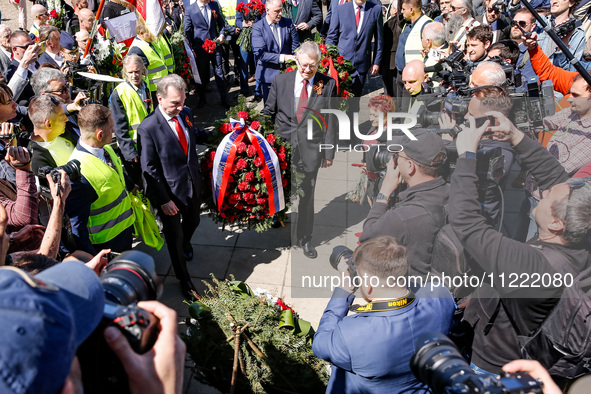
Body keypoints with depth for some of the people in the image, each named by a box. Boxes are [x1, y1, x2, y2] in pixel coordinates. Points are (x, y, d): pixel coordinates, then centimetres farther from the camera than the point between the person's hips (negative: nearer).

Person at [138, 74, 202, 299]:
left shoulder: (185, 113, -7)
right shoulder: (148, 128, -24)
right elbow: (149, 169, -19)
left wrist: (197, 175, 9)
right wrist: (163, 200, -18)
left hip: (192, 184, 6)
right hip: (169, 192, -6)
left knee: (192, 222, 29)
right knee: (174, 236, 13)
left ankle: (185, 243, 65)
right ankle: (184, 279, 35)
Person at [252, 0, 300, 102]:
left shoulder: (288, 23, 4)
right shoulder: (258, 27, -6)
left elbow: (295, 47, 7)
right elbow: (260, 53, -15)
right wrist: (282, 57, -23)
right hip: (269, 75, -2)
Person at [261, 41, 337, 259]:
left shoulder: (328, 84, -4)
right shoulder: (281, 80, 0)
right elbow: (268, 113, 6)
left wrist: (329, 152, -1)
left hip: (310, 149, -1)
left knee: (307, 196, 11)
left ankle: (305, 238, 31)